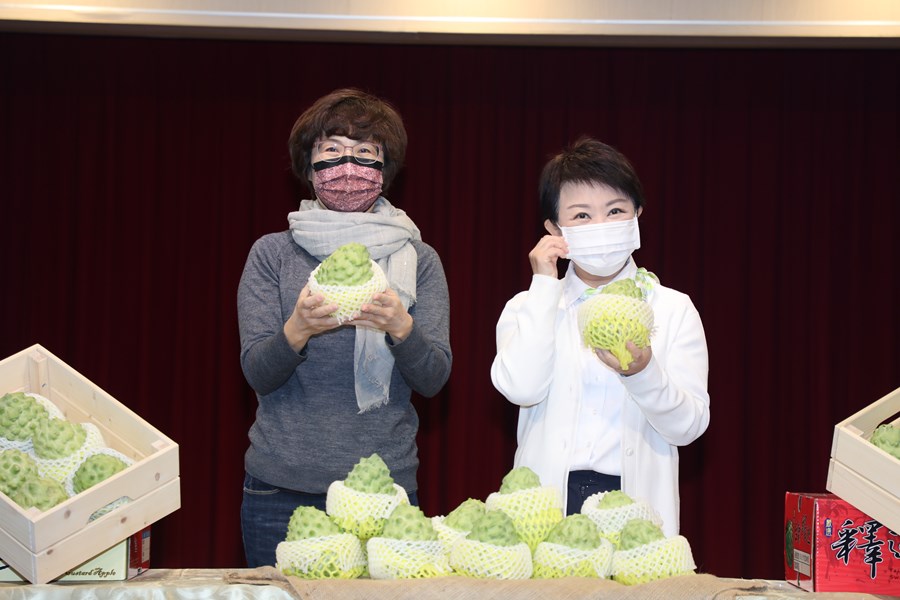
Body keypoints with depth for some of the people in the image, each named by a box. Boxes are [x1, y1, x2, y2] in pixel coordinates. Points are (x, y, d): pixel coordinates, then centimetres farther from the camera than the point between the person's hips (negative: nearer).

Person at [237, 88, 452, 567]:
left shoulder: (419, 260, 7)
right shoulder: (272, 253, 5)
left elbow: (433, 378, -1)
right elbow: (257, 372, -2)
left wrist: (400, 327, -21)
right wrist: (297, 330, -23)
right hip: (281, 491, 0)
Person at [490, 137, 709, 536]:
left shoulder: (673, 309, 11)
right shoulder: (531, 306, 12)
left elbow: (689, 426, 3)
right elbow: (520, 388, -8)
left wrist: (642, 372, -15)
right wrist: (544, 286, -2)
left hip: (638, 501, 0)